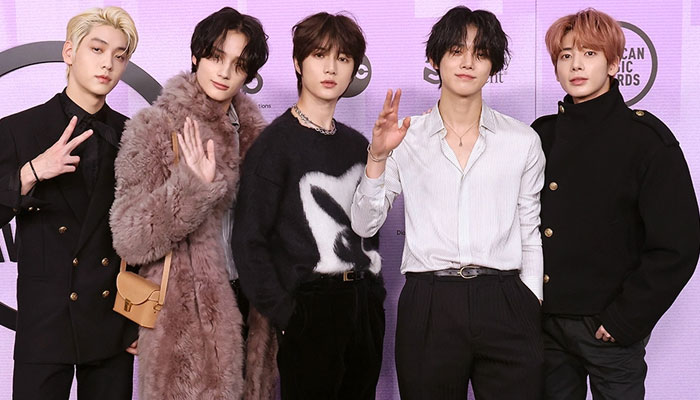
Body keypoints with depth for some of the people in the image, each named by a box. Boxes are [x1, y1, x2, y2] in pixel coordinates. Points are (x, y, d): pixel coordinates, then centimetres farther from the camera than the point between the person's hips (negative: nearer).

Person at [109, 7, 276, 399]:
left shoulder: (252, 130, 6)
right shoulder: (154, 128, -9)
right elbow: (131, 240, -14)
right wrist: (192, 185, -26)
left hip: (247, 306, 5)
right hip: (186, 317, -4)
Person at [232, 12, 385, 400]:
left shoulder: (357, 145, 11)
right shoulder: (276, 143, -7)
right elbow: (248, 240, -11)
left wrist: (374, 292, 10)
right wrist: (285, 315, -13)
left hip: (364, 307, 6)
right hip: (311, 309, -6)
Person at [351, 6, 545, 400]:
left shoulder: (523, 141, 7)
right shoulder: (407, 139, 5)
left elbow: (531, 232, 11)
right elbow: (365, 226, 3)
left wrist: (532, 305, 6)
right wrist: (378, 157, -10)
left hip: (504, 305, 1)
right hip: (428, 306, 0)